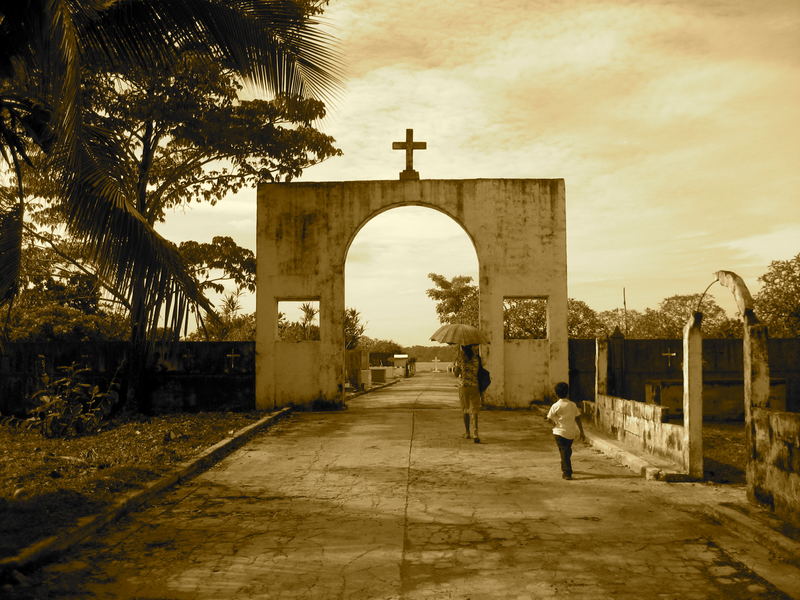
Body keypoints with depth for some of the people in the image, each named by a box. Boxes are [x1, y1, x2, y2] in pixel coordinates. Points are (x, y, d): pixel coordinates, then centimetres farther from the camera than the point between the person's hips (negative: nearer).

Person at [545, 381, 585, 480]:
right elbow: (578, 419, 2)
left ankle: (567, 473, -3)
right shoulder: (573, 405, 0)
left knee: (564, 453, 1)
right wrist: (581, 432, 8)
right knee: (567, 450, 23)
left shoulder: (555, 406, -10)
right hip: (571, 432, 4)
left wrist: (554, 423, 14)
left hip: (560, 432, -4)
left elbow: (549, 419, -9)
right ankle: (565, 468, 40)